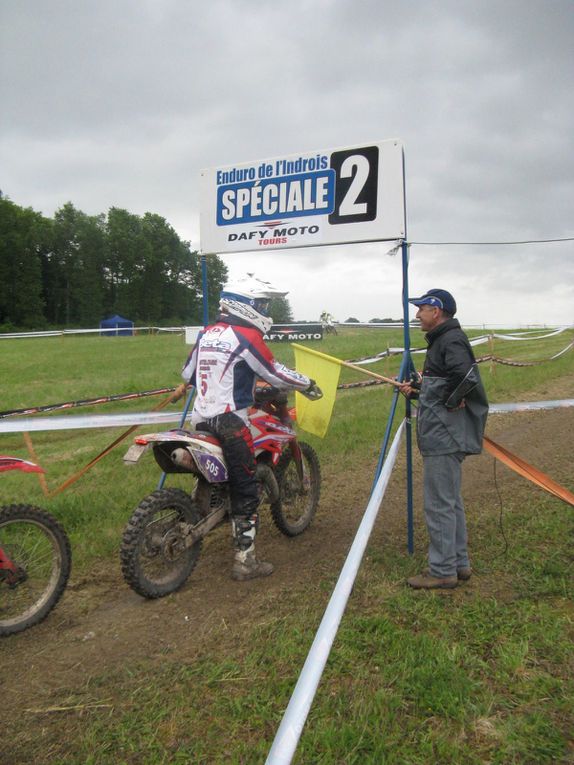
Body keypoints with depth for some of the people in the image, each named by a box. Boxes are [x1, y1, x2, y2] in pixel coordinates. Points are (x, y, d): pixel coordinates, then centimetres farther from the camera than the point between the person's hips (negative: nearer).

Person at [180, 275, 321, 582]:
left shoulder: (207, 333, 12)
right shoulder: (247, 336, -11)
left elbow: (187, 372, 19)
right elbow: (274, 373, -8)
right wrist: (309, 384, 7)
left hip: (201, 418, 8)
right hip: (229, 422, -8)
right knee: (245, 492, -1)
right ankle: (245, 562, 3)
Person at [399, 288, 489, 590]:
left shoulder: (451, 339, -15)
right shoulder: (442, 339, 18)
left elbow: (467, 375, -32)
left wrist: (451, 402, -18)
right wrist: (416, 390, 11)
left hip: (444, 436, -11)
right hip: (444, 436, 11)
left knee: (438, 504, -4)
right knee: (450, 501, 17)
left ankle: (442, 571, 6)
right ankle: (459, 563, 27)